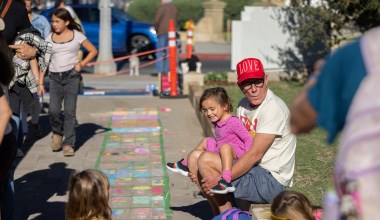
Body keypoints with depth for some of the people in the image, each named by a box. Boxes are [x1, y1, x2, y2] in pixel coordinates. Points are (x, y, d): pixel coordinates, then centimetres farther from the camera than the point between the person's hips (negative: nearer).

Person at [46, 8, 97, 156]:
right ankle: (57, 133, 19)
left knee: (69, 111, -5)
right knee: (53, 110, -10)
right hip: (55, 77, 2)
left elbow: (93, 51, 9)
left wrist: (81, 64, -2)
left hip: (71, 76, -2)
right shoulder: (50, 38, 9)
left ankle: (68, 144, 0)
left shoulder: (76, 35, 3)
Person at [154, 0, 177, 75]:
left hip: (163, 32, -7)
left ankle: (159, 70, -10)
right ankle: (167, 70, 7)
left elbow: (157, 20, -11)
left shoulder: (162, 6, -9)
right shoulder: (174, 7, 13)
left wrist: (157, 30, 3)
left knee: (160, 52, -5)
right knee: (169, 52, 8)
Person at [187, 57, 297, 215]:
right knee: (195, 157, 5)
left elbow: (255, 154, -22)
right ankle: (219, 215, 8)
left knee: (206, 160, -19)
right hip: (251, 168, 9)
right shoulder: (244, 105, 9)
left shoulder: (274, 108, -18)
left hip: (271, 181, -9)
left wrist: (221, 179, -21)